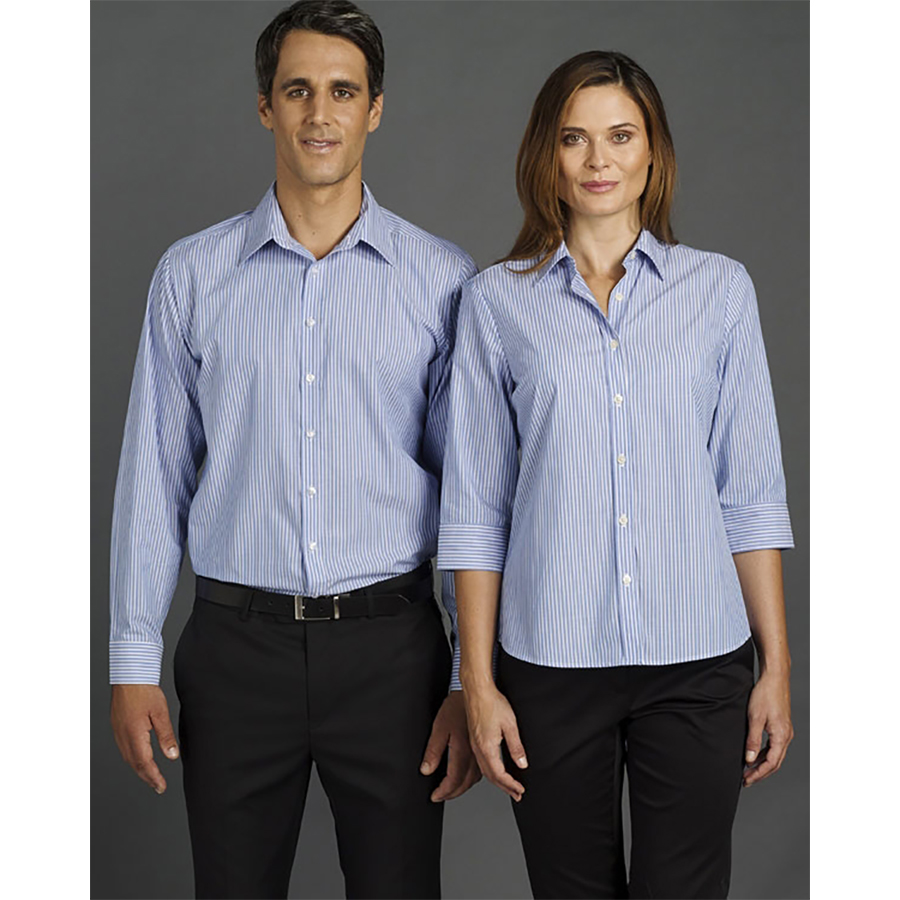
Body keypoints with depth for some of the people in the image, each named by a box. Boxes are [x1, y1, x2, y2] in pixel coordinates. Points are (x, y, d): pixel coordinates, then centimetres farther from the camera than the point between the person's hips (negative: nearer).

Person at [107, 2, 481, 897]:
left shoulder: (443, 279, 1)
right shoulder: (191, 275, 3)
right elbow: (154, 477, 5)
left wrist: (473, 676, -3)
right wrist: (133, 660, 2)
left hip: (389, 645, 0)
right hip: (237, 645, 1)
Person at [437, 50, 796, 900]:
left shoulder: (720, 288, 5)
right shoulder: (496, 299, 3)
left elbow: (751, 493, 5)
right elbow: (476, 506, 2)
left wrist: (776, 666, 1)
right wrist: (478, 682, -2)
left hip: (698, 662, 0)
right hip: (553, 662, 0)